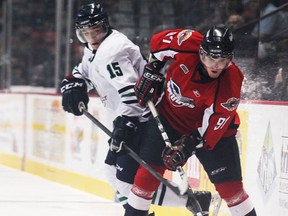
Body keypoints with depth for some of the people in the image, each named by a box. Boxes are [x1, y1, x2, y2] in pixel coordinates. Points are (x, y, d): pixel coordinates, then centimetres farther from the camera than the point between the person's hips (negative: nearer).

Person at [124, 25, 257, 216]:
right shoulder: (188, 44, -27)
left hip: (210, 128, -2)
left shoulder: (230, 86, -31)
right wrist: (151, 71, -4)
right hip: (168, 115, 2)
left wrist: (189, 144, -39)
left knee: (230, 184, -7)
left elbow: (210, 129, -28)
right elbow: (158, 42, -4)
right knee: (149, 171, -1)